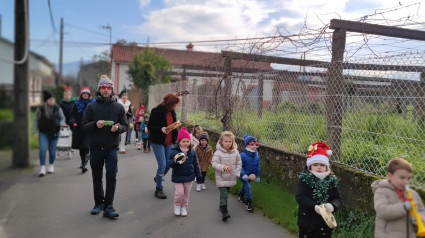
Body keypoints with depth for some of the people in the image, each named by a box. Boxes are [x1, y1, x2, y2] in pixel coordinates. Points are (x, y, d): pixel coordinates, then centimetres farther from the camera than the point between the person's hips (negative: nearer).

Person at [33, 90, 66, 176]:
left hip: (54, 132, 0)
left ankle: (51, 166, 25)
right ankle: (42, 168, -7)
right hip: (43, 132, 0)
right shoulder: (40, 109, 2)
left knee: (52, 149, 9)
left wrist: (61, 123, -11)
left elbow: (62, 117, 11)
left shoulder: (57, 108, 2)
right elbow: (36, 120, 8)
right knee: (42, 149, -10)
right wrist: (35, 131, 4)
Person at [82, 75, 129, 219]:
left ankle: (108, 206, -1)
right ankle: (98, 202, 29)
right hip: (95, 148, 1)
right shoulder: (91, 107, 6)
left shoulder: (118, 107, 7)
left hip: (112, 148, -1)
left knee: (111, 177, -8)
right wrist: (95, 124, -18)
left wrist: (118, 128, -15)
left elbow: (125, 125, 7)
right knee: (97, 177, 12)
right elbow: (84, 125, 2)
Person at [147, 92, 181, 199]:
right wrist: (161, 128, -28)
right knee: (162, 165, -8)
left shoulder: (172, 111, 6)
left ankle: (158, 178, 41)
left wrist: (177, 138, 5)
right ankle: (158, 189, 10)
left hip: (169, 142, 7)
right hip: (158, 142, -7)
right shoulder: (156, 111, -14)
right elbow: (150, 126, -12)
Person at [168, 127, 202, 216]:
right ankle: (177, 206, 22)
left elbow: (195, 164, 8)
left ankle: (184, 207, 32)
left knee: (186, 193, 13)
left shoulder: (192, 152, -1)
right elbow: (169, 164, -16)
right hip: (178, 177, -4)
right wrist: (175, 161, -36)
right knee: (179, 192, -6)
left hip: (189, 176, 4)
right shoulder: (174, 152, -13)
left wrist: (198, 175, 9)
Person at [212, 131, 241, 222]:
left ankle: (222, 206, 39)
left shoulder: (235, 152, 0)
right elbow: (214, 163, -14)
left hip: (231, 178, 5)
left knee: (226, 193, 19)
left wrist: (237, 173, 0)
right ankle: (224, 212, -10)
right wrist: (223, 167, -28)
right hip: (221, 178, -5)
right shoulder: (218, 153, -13)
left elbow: (239, 163, 9)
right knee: (223, 194, -11)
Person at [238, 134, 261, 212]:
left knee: (245, 185, 24)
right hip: (244, 175, -7)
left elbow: (257, 166, 6)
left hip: (251, 175, 7)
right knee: (247, 187, -14)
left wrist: (258, 176, 6)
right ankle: (248, 203, -1)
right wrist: (243, 175, -32)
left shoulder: (257, 155, -4)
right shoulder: (243, 155, -24)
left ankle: (240, 196, 50)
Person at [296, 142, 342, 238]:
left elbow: (338, 198, -3)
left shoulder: (331, 180, -3)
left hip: (325, 222, 2)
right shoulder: (304, 179, -11)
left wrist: (332, 205, -25)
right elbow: (300, 197, -17)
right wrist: (314, 207, -29)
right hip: (307, 221, -2)